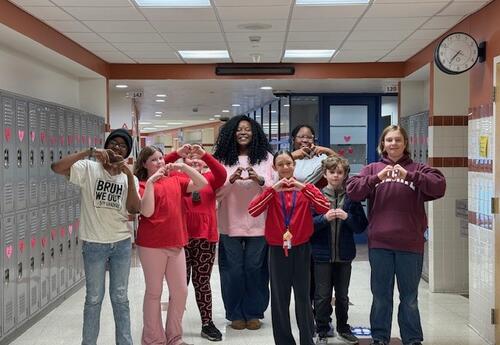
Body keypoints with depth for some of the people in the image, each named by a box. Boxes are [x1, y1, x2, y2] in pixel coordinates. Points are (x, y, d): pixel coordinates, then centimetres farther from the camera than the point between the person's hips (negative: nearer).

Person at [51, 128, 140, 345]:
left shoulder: (129, 178, 4)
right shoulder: (89, 169, -5)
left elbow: (134, 209, -10)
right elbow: (56, 167, -21)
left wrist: (130, 175, -17)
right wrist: (89, 152, -27)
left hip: (122, 244, 3)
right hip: (94, 245, -3)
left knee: (120, 298, 13)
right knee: (94, 298, 9)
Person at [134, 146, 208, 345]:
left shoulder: (176, 180, 10)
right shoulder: (142, 185, -4)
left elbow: (202, 184, 2)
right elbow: (147, 211, -17)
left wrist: (183, 167, -7)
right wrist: (150, 182, -20)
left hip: (176, 244, 5)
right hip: (152, 245, -5)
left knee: (180, 291, 9)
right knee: (154, 292, 4)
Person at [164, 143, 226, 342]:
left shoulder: (210, 179, 6)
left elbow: (222, 174, -13)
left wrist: (205, 154, -23)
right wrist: (177, 153, -20)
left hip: (205, 237, 1)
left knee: (202, 282, 11)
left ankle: (207, 323, 19)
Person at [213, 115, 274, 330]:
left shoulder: (266, 157, 4)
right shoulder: (222, 158, 3)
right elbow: (216, 191, 0)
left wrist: (259, 180, -18)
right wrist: (231, 180, -18)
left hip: (258, 223, 0)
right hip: (230, 224, 0)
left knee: (254, 268, 5)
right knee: (233, 269, 5)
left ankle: (253, 313, 20)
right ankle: (235, 314, 19)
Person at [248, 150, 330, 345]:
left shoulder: (305, 189, 3)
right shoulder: (271, 191, 4)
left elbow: (324, 208, -15)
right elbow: (252, 211, -14)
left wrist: (303, 187, -22)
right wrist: (273, 189, -20)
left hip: (301, 249, -1)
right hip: (277, 250, 1)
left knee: (303, 296, 2)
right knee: (280, 298, 6)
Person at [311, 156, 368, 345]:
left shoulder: (351, 197, 2)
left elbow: (361, 226, 1)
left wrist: (347, 217, -15)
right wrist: (325, 218, -20)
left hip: (344, 255, 2)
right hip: (322, 254, -2)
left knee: (342, 295, 15)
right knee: (322, 296, 4)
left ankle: (343, 328, 31)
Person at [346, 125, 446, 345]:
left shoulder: (417, 169, 5)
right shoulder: (372, 169, 7)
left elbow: (439, 186, -11)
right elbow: (352, 191, -6)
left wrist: (408, 175, -22)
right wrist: (377, 177, -19)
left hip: (410, 243, 0)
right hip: (379, 243, 1)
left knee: (410, 297, 10)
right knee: (381, 295, 11)